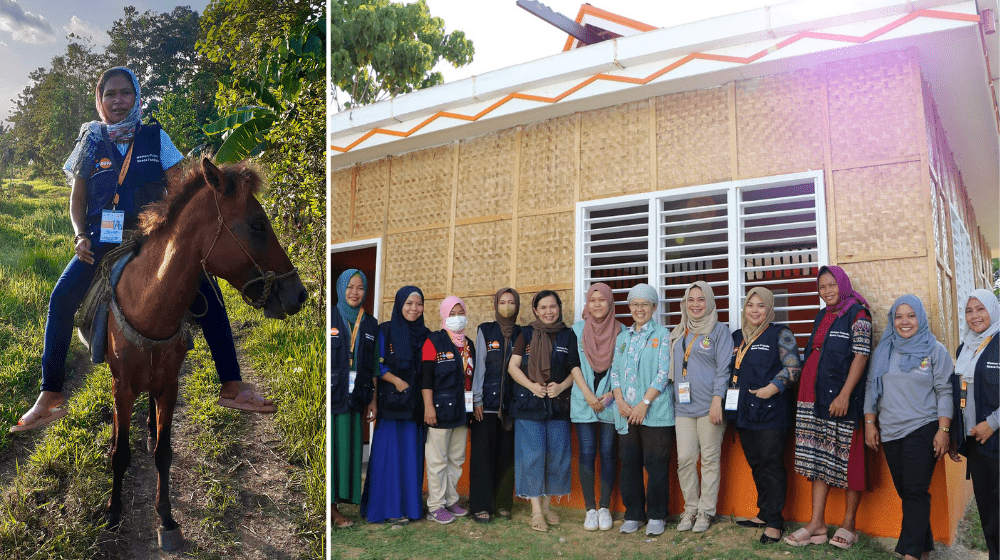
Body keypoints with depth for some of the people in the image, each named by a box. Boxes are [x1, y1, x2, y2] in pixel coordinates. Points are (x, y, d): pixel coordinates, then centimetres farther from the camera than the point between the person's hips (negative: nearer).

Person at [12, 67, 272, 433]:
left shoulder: (155, 137, 6)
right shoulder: (91, 142, 8)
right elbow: (77, 199, 11)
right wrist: (80, 236, -6)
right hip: (103, 238, 1)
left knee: (206, 291, -19)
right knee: (62, 298, -18)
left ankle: (232, 387, -14)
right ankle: (50, 396, -6)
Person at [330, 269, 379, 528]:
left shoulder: (370, 324, 12)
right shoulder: (329, 317, 1)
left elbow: (371, 365, 13)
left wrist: (367, 399, 8)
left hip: (353, 398, 4)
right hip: (331, 396, -3)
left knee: (347, 448, 4)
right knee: (328, 446, -4)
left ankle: (334, 506, 13)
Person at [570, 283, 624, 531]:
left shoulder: (621, 331, 4)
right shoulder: (578, 329, 7)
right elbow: (574, 365, 2)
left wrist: (611, 394, -9)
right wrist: (588, 395, -8)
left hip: (611, 402, 0)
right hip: (583, 402, 1)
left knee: (608, 453, 2)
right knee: (586, 453, -1)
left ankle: (605, 508, 12)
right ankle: (590, 509, 7)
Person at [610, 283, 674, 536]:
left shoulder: (662, 334, 1)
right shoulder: (622, 337, 16)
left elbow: (663, 373, -8)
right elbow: (614, 371, 12)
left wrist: (644, 403, -13)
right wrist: (620, 401, -4)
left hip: (655, 411, -4)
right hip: (627, 412, 4)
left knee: (656, 464, -1)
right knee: (630, 463, 7)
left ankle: (656, 516, 12)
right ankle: (633, 515, 18)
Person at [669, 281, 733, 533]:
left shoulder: (720, 330, 1)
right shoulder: (678, 333, 16)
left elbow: (723, 368, -5)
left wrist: (717, 400, -13)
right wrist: (672, 398, 12)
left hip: (709, 406, -4)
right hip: (683, 405, 4)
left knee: (709, 459, 2)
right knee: (684, 459, 2)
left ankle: (705, 512, 11)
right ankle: (690, 509, 15)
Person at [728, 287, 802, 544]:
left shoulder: (780, 334, -3)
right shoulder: (737, 337, 15)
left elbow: (793, 367, -11)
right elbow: (731, 370, 24)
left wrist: (772, 388, -20)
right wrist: (730, 391, 10)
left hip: (771, 411, -6)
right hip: (744, 411, 6)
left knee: (772, 463, -5)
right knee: (755, 463, 12)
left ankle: (774, 522, 2)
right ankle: (764, 514, 23)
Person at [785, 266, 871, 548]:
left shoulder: (858, 313, -4)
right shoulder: (822, 316, 17)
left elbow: (861, 355, -12)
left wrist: (844, 395, -19)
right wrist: (806, 394, 14)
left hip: (842, 397, -7)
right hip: (814, 395, 7)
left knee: (847, 454, 0)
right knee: (818, 455, 6)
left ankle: (849, 524, 12)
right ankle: (817, 524, 10)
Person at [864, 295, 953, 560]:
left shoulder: (935, 350, 0)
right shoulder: (883, 351, 12)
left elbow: (944, 391, -3)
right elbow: (871, 387, 14)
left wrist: (943, 430, -9)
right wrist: (870, 423, 8)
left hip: (923, 430, -4)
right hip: (890, 432, 5)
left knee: (915, 491, -7)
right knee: (904, 491, 7)